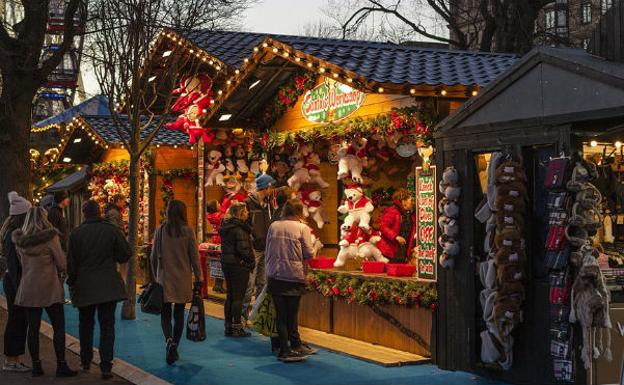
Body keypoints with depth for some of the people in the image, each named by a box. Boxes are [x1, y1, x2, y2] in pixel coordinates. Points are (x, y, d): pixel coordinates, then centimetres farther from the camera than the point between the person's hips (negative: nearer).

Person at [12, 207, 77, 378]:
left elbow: (21, 263, 15)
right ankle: (61, 365, 2)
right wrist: (57, 270, 12)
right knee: (58, 328, 3)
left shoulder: (20, 240, 4)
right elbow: (62, 264, -8)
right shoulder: (51, 238, -11)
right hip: (50, 288, -5)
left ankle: (36, 366, 11)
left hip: (28, 289, 5)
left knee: (33, 328, 8)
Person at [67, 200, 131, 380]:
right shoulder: (112, 230, -7)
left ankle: (86, 362, 28)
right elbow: (125, 255, -4)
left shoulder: (76, 233, -6)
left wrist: (72, 284, 10)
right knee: (107, 326, 2)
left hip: (84, 287, 1)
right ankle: (106, 367, -3)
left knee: (86, 324, 19)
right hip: (108, 287, -1)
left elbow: (71, 262, -2)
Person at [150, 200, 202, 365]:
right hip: (183, 279, 0)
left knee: (165, 314, 8)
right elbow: (194, 256, -4)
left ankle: (169, 340, -17)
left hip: (164, 278, 0)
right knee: (179, 314, 11)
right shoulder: (188, 231, -6)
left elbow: (154, 257, 3)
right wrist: (198, 278, 4)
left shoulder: (160, 231, -2)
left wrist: (156, 276, 16)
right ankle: (174, 349, 14)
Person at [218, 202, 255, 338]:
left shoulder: (225, 227, 10)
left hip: (226, 264, 8)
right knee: (238, 297, -2)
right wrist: (251, 261, -7)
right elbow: (243, 249, -22)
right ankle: (237, 328, 2)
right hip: (239, 265, -8)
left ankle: (228, 326, 18)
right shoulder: (239, 229, -17)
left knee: (230, 295, 13)